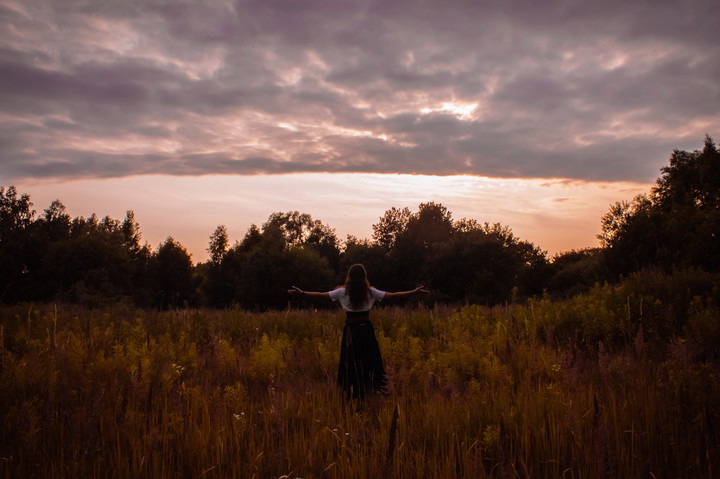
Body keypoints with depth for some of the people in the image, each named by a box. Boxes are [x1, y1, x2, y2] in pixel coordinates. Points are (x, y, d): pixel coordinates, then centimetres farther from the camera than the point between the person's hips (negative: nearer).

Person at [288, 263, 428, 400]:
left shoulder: (343, 292, -8)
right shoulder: (370, 292, -5)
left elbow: (320, 295, -10)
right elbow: (393, 296, -4)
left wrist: (301, 293, -4)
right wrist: (415, 292, 1)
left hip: (351, 330, -1)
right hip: (366, 329, 1)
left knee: (352, 362, 8)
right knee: (369, 359, 15)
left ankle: (354, 393, 12)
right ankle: (369, 388, 21)